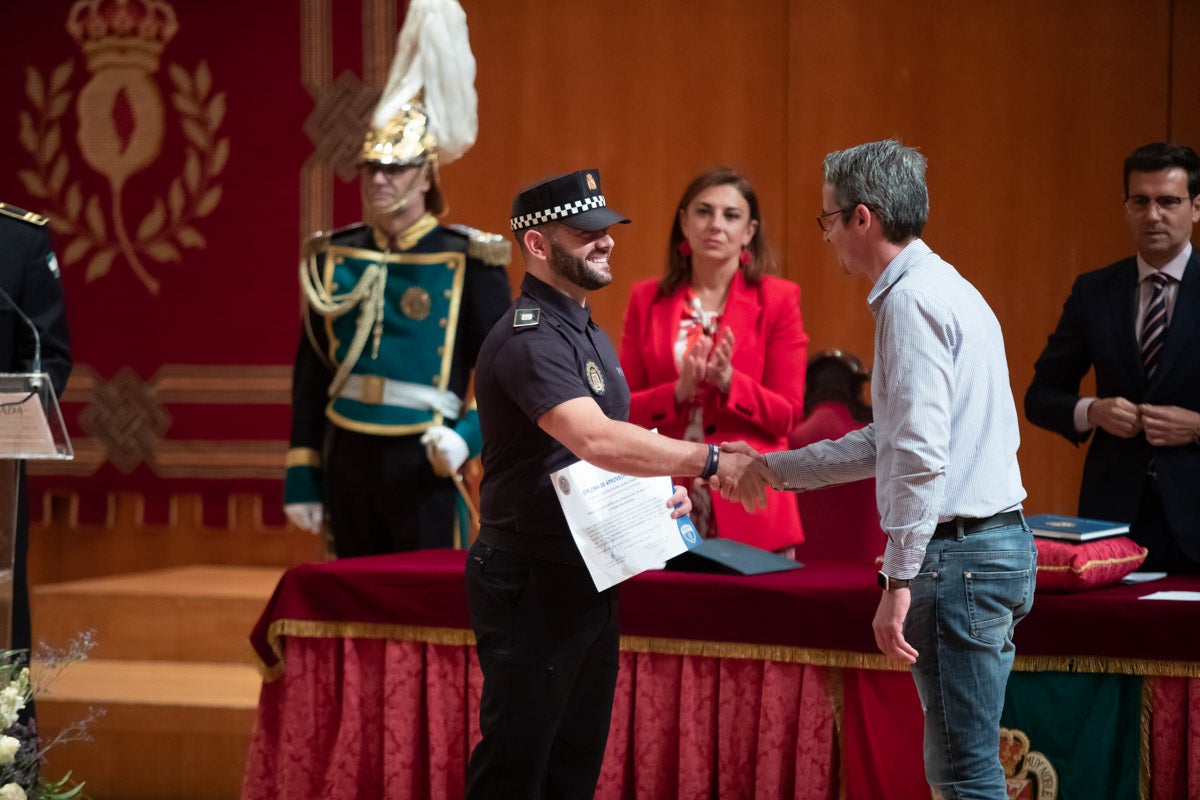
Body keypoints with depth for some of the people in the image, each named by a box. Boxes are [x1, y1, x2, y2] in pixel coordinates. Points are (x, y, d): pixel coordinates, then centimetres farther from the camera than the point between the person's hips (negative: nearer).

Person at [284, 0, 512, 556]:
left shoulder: (467, 262, -4)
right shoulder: (333, 259, 7)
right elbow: (310, 374, 11)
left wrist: (468, 438, -20)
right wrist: (302, 479, 8)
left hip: (423, 466, -4)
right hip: (348, 462, 4)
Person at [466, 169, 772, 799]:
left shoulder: (587, 333, 15)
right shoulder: (527, 339, -19)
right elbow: (595, 440, -34)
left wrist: (664, 486, 5)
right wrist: (710, 460, -33)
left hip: (589, 576, 10)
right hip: (530, 582, -10)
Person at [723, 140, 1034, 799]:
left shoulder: (912, 298, -12)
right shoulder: (944, 289, 20)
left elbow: (921, 455, -21)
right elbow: (890, 442, 28)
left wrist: (898, 580, -21)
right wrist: (774, 468, 31)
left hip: (957, 554, -10)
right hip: (996, 543, 10)